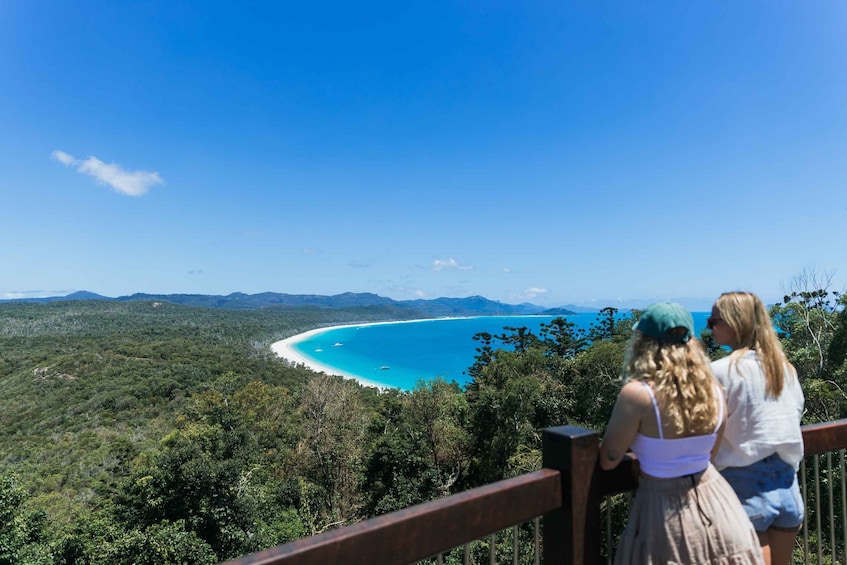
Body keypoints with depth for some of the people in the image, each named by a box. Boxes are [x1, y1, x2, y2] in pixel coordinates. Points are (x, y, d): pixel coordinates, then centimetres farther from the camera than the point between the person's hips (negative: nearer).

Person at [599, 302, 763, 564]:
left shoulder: (637, 394, -25)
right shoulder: (713, 389, -6)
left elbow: (608, 460, -13)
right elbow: (709, 451, 11)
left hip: (664, 508, -5)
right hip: (714, 502, 5)